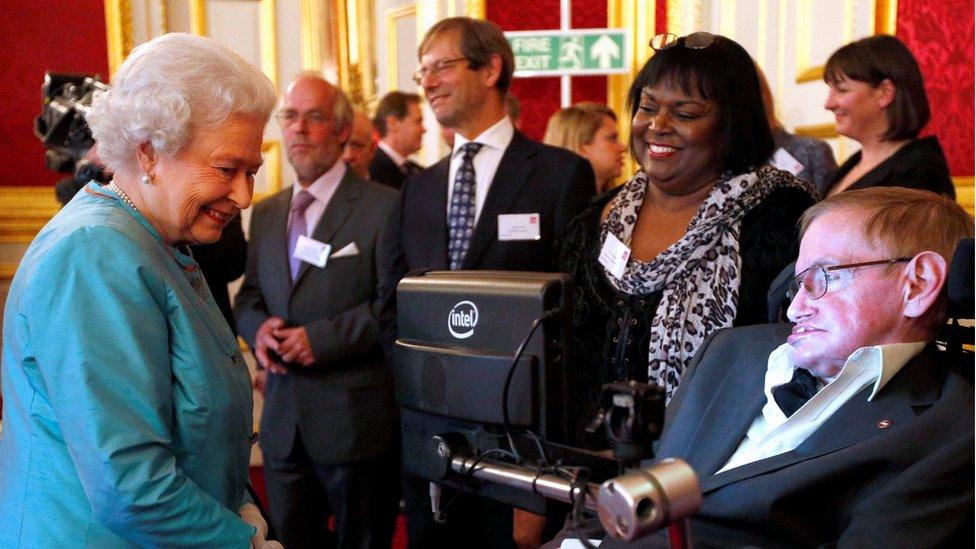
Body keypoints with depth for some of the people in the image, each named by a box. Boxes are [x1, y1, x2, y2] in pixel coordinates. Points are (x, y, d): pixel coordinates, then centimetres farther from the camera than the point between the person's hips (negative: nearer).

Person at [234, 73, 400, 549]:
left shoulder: (383, 206, -8)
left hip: (356, 419, -5)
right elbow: (248, 295, 15)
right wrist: (258, 327, -7)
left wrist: (323, 337, -20)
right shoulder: (266, 212, 13)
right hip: (283, 420, 6)